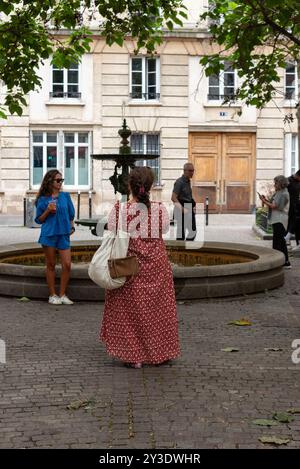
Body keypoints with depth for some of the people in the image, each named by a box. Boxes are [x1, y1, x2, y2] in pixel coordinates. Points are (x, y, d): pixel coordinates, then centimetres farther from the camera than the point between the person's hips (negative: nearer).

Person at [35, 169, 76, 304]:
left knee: (67, 264, -5)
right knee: (51, 265, 5)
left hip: (63, 234, 2)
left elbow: (71, 214, 17)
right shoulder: (43, 199, 0)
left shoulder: (65, 196, 7)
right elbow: (39, 220, 4)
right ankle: (52, 295, 14)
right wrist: (48, 211, -12)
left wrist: (72, 226, 5)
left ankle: (62, 295, 7)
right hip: (49, 234, -2)